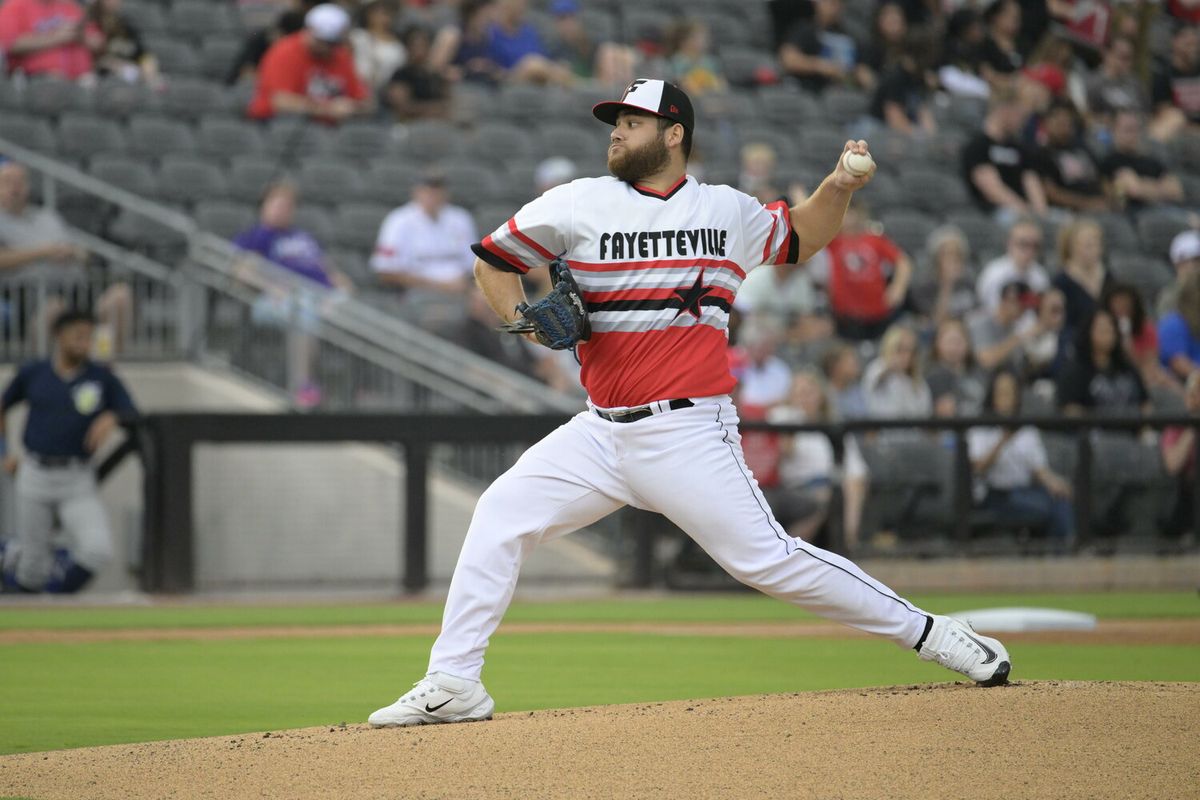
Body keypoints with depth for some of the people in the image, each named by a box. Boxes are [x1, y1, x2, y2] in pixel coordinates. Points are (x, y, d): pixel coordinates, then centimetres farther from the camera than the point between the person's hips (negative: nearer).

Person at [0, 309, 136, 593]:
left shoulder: (103, 378, -1)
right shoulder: (32, 373, 2)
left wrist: (111, 418, -23)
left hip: (78, 484, 0)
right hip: (34, 477, 0)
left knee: (98, 551, -23)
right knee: (33, 575, 3)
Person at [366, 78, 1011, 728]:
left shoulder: (728, 211, 7)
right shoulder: (580, 205, 5)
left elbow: (800, 237, 24)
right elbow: (491, 260, 13)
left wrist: (839, 188, 6)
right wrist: (520, 316, -5)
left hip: (690, 436, -3)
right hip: (601, 432, 3)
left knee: (766, 558, -10)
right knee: (502, 515, -8)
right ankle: (452, 685, -3)